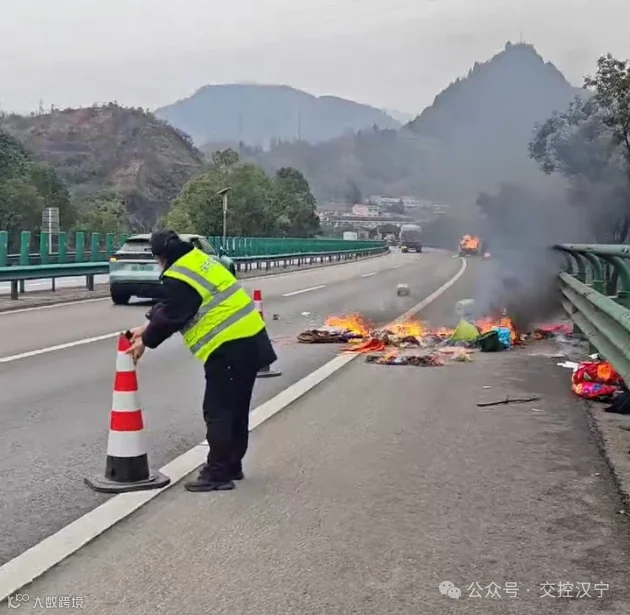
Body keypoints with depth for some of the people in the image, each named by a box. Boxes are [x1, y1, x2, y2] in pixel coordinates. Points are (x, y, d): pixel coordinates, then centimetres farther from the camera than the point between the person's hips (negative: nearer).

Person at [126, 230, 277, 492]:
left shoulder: (179, 278, -16)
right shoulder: (199, 259, 16)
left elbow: (170, 316, -9)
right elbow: (169, 306, 21)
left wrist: (146, 340, 6)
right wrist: (147, 328, 20)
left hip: (228, 348, -10)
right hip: (248, 340, 10)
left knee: (218, 411, -3)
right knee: (236, 409, 17)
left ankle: (217, 473, 2)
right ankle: (231, 465, 28)